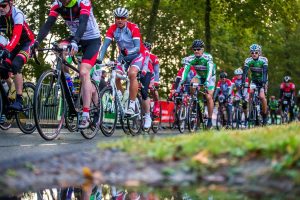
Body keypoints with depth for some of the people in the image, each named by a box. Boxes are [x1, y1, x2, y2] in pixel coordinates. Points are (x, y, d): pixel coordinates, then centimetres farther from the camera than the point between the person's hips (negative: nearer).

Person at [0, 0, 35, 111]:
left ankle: (19, 101, -29)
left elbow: (16, 35, -39)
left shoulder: (17, 14, -26)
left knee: (15, 65, -30)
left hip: (26, 44, -6)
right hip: (13, 46, 6)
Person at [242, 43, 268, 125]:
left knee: (262, 96, -20)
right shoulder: (248, 60, -16)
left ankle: (265, 113, 0)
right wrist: (243, 83, -39)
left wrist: (264, 82, -45)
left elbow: (265, 72, -32)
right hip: (254, 80, 3)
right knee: (251, 92, -23)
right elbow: (245, 72, -24)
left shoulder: (264, 60, -22)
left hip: (262, 80, -3)